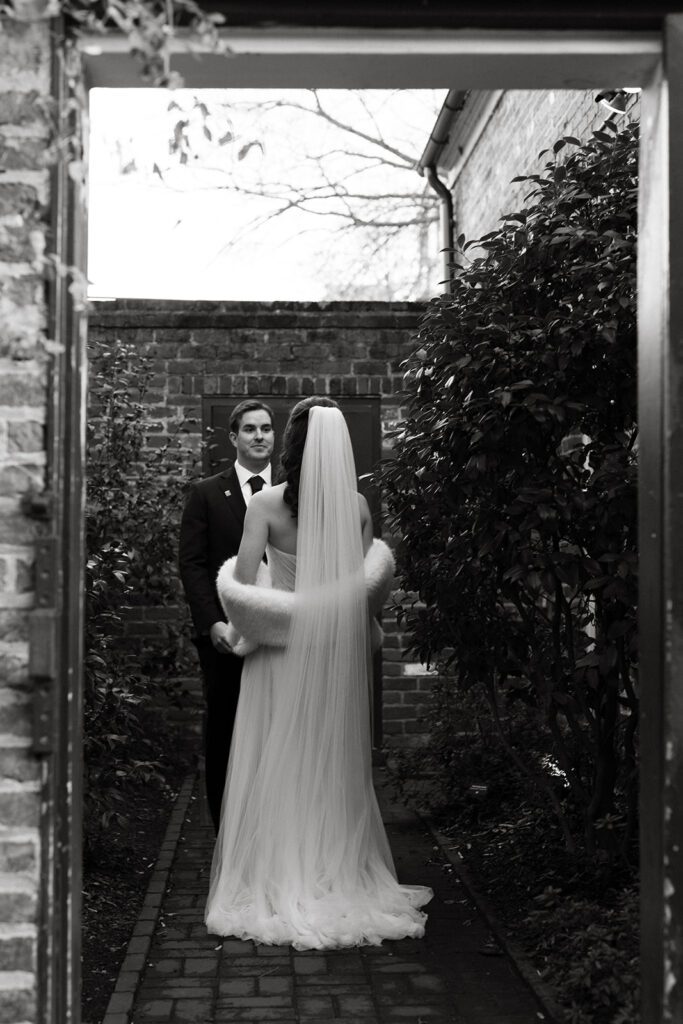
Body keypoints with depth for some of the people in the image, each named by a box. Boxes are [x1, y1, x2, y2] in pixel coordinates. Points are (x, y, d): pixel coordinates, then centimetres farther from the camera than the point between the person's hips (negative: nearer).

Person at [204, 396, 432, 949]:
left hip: (282, 650, -2)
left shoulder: (266, 504, -12)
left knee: (277, 766, 8)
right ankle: (339, 878, 21)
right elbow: (372, 581, 0)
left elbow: (243, 580, -17)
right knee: (334, 765, 13)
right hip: (341, 650, 3)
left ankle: (276, 886, 13)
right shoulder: (359, 506, -4)